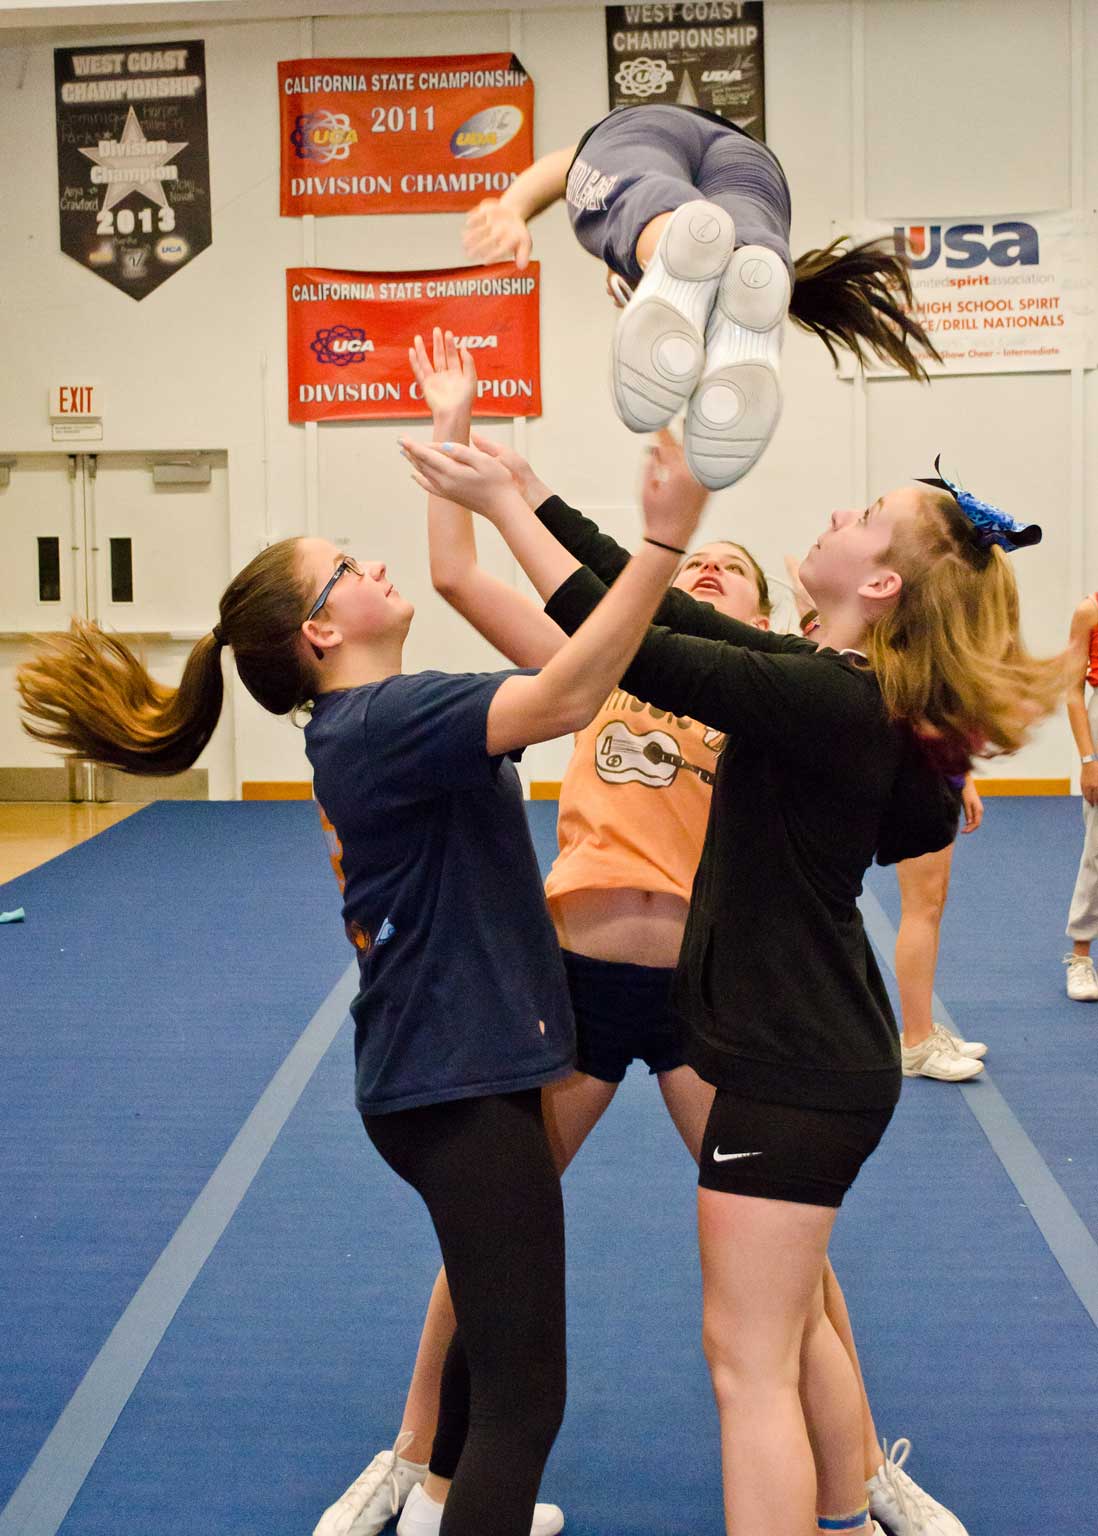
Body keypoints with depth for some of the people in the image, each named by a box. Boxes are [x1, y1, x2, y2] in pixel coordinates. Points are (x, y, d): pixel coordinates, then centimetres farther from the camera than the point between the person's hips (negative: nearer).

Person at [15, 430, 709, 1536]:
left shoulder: (366, 723, 8)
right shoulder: (379, 723, -23)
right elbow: (564, 699, -35)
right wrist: (663, 541, -39)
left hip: (449, 1069, 11)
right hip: (455, 1083, -11)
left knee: (501, 1309, 33)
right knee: (525, 1390, -7)